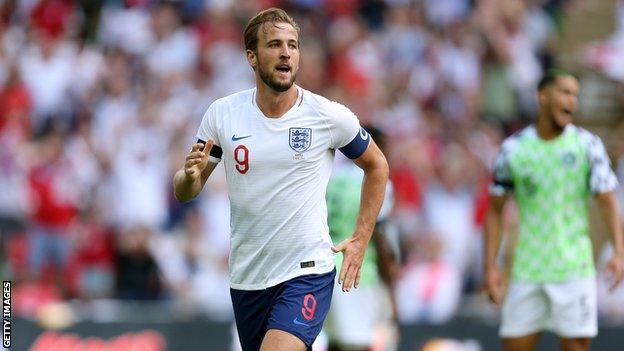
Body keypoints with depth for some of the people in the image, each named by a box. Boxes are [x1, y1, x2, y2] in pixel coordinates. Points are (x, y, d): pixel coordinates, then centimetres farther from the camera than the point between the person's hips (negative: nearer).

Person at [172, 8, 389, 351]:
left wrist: (359, 240, 4)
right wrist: (191, 174, -18)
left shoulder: (329, 115, -7)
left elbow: (376, 165, 11)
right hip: (246, 277, 4)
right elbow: (184, 192, 6)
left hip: (307, 273, -4)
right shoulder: (222, 114, -1)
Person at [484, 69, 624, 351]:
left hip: (574, 271, -1)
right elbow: (495, 210, 9)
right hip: (527, 272, 1)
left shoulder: (587, 145, -1)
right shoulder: (513, 149, 2)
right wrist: (490, 266, 1)